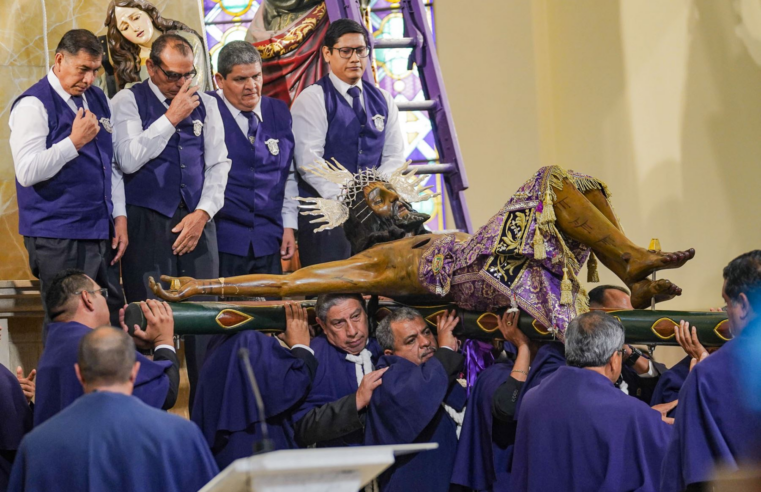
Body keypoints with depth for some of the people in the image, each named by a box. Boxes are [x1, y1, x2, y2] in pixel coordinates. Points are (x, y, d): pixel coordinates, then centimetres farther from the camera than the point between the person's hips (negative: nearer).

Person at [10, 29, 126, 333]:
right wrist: (75, 142, -19)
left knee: (112, 320, 6)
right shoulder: (33, 105, -9)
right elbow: (27, 172, -18)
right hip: (58, 239, -7)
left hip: (102, 233, 7)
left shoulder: (97, 100, 14)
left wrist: (120, 217, 11)